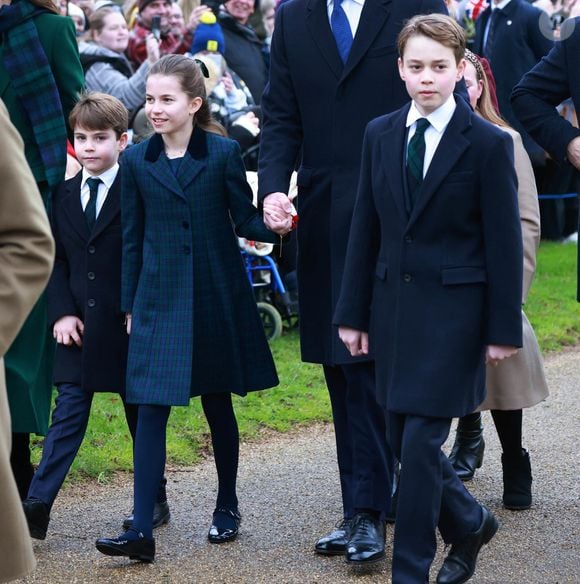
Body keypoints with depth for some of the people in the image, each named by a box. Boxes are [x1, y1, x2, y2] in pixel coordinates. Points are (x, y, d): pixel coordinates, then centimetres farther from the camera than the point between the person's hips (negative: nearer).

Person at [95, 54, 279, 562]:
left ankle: (227, 506, 29)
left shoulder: (223, 154, -3)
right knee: (151, 409, -7)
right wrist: (131, 305, 7)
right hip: (159, 300, 1)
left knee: (218, 403, 11)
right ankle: (142, 529, -10)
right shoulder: (137, 161, 3)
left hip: (216, 297, -1)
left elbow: (245, 221, 0)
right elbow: (133, 238, 8)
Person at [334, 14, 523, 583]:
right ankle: (469, 523, 34)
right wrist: (352, 313, 7)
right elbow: (365, 230, 10)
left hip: (452, 310, -5)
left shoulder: (488, 143, -6)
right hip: (393, 304, 5)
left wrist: (503, 328, -6)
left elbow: (504, 243, -5)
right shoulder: (380, 135, 7)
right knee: (404, 441, 9)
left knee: (421, 442, -8)